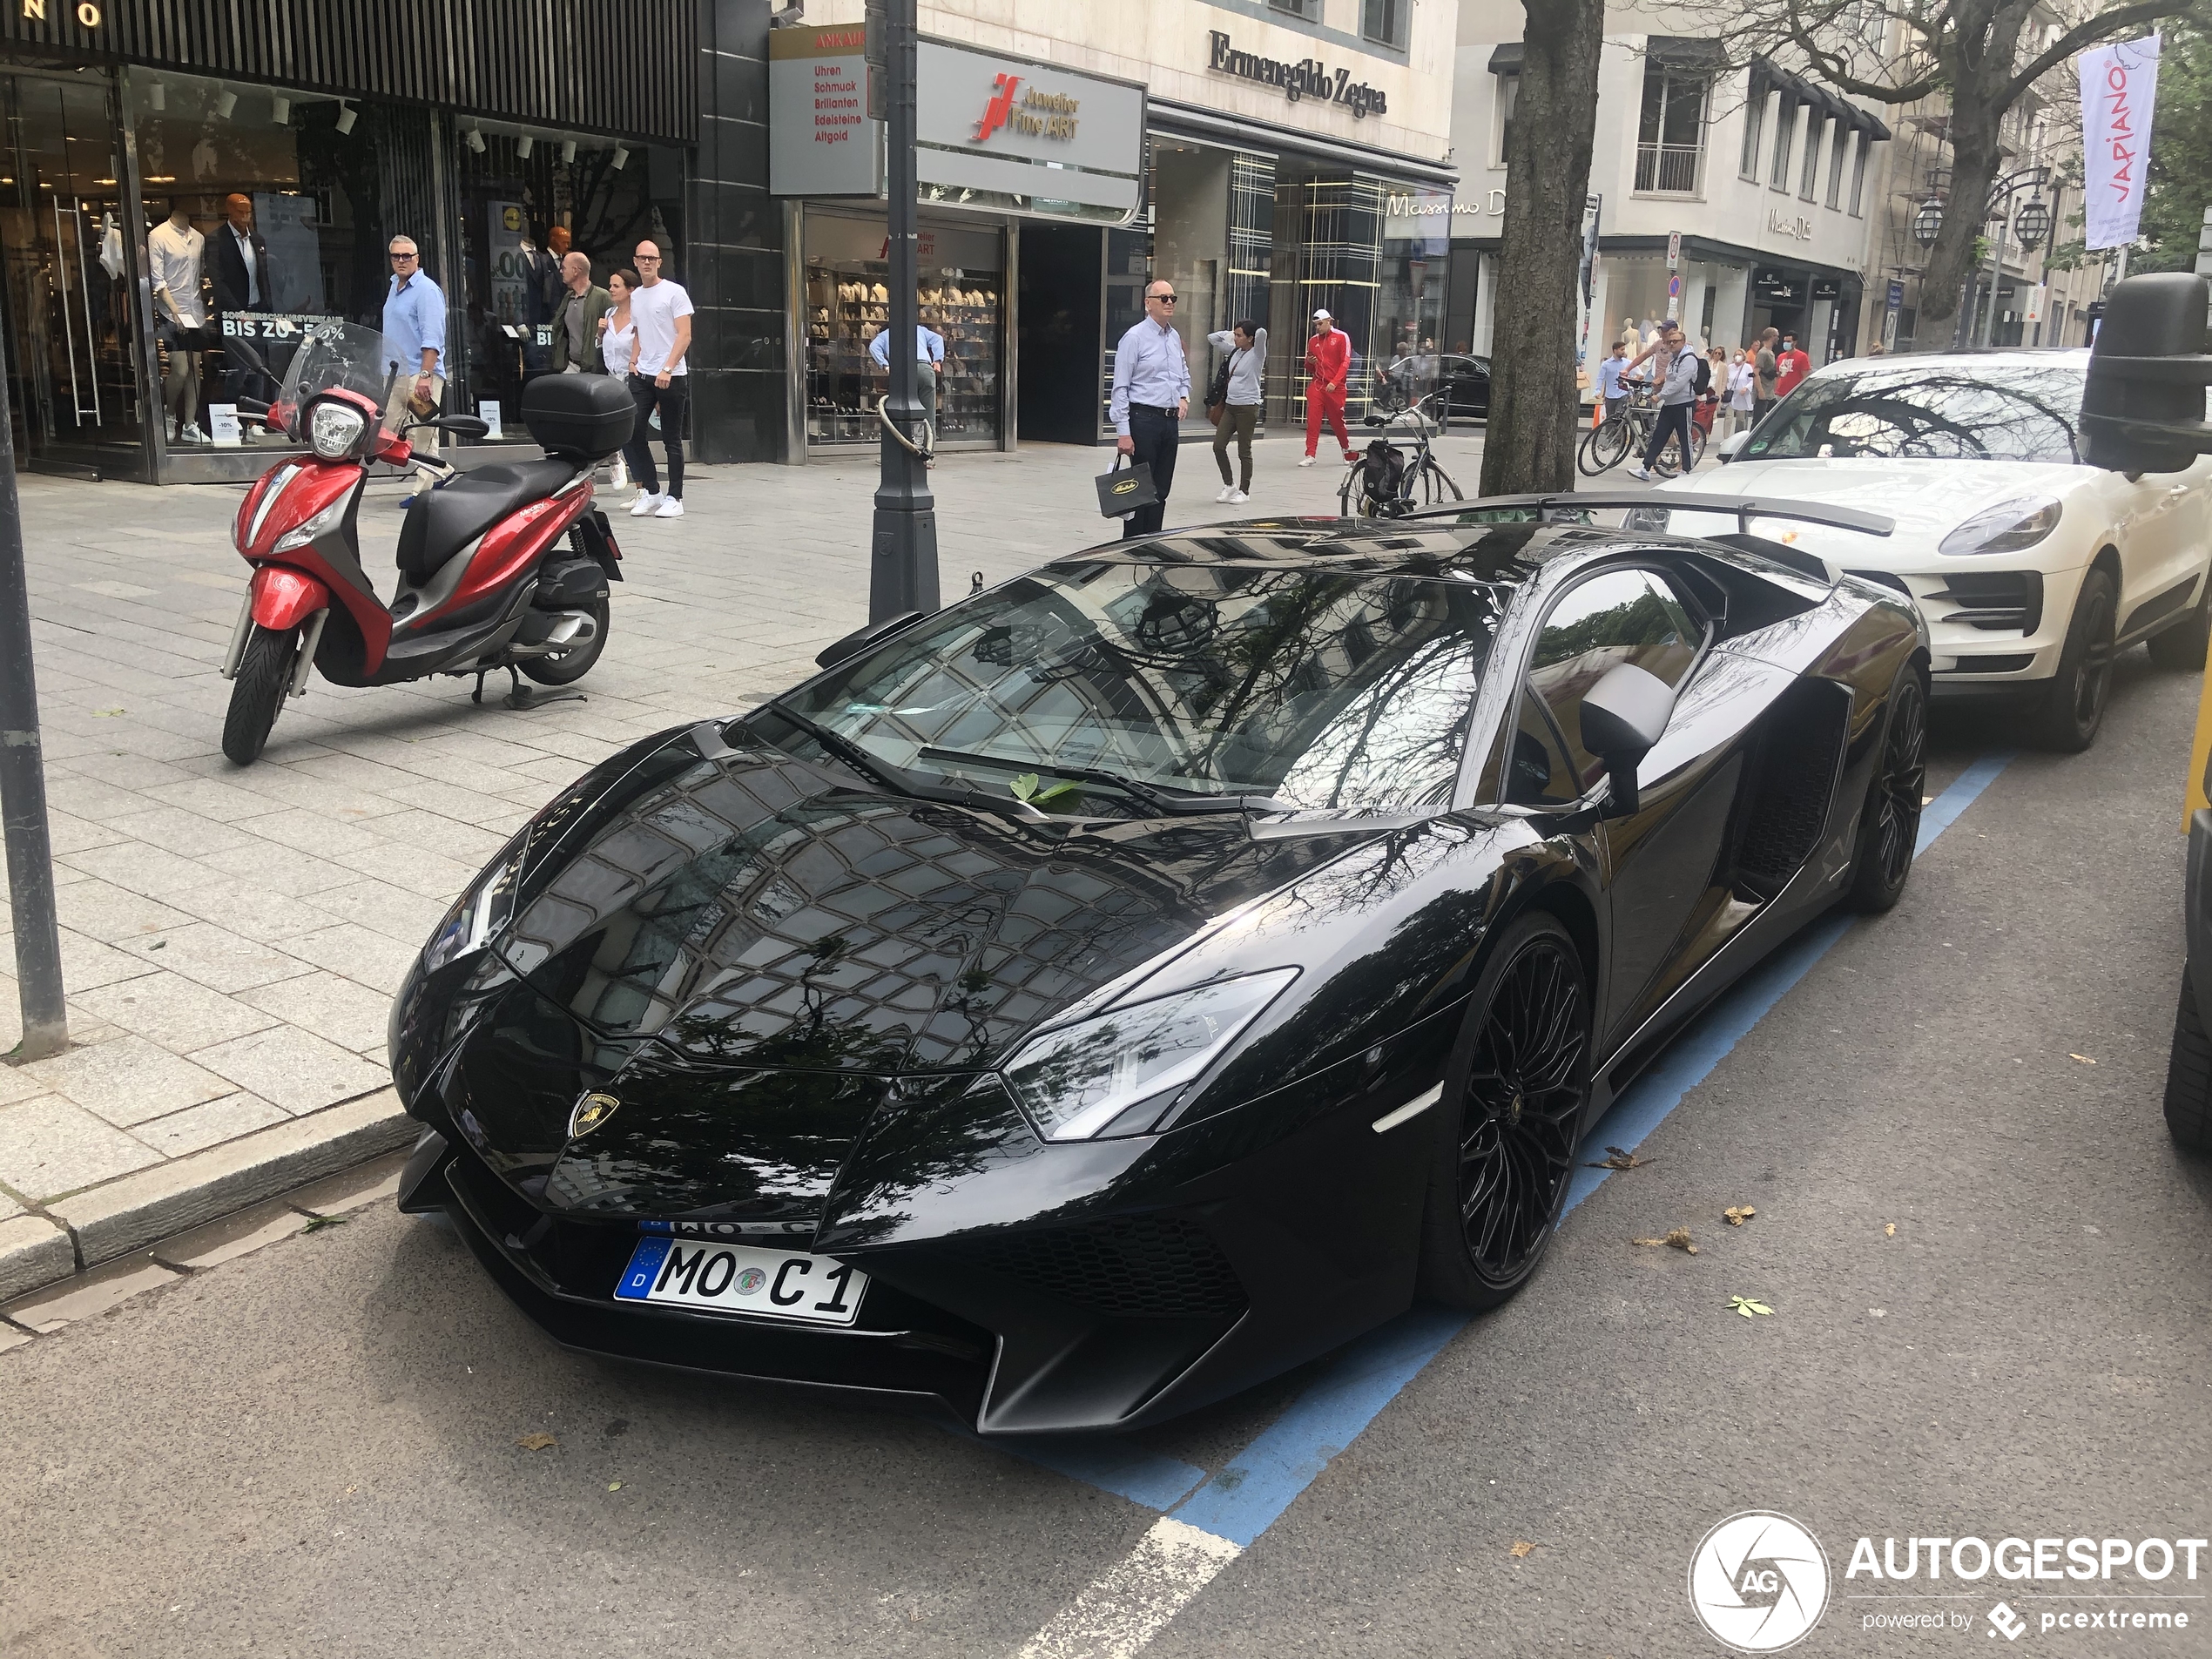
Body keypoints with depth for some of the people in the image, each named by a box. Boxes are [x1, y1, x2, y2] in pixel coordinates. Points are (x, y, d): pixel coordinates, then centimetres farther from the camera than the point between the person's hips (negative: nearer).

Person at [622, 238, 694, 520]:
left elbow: (684, 336, -10)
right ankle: (651, 492, 7)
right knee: (630, 433, -3)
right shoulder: (635, 296, 15)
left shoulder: (674, 292, -4)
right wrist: (634, 361, 9)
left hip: (671, 377, -6)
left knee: (672, 440, 0)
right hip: (642, 376, 6)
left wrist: (667, 369, -19)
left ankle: (674, 498, 7)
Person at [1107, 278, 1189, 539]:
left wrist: (1184, 397, 6)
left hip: (1171, 420, 7)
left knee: (1162, 489, 9)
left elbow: (1184, 375, 29)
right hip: (1144, 419, -7)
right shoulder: (1134, 338, -8)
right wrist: (1123, 432, -16)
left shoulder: (1175, 338, 13)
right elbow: (1120, 388, -11)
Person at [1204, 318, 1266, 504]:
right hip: (1230, 405, 7)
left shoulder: (1256, 354, -8)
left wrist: (1254, 331, -6)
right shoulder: (1235, 351, 10)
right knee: (1218, 446, 2)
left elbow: (1262, 333, -27)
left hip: (1248, 407, -7)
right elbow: (1212, 338, 19)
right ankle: (1229, 485, 15)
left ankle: (1244, 491, 12)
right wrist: (1229, 333, 9)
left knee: (1244, 451, 1)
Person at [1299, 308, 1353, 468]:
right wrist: (1310, 362, -4)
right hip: (1316, 384, 3)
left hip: (1335, 387, -3)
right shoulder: (1313, 340, 12)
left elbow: (1345, 362, -7)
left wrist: (1335, 382, -18)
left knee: (1337, 421, 7)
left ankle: (1347, 451, 28)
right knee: (1312, 420, -10)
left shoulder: (1341, 337, -1)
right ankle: (1310, 455, -11)